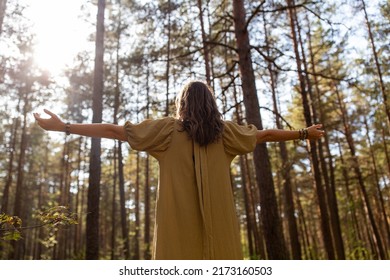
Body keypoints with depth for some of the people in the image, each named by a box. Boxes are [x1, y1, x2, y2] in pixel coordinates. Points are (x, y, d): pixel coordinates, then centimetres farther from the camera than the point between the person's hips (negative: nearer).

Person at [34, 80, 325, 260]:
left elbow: (114, 130, 5)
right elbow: (266, 134, 21)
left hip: (179, 224, -1)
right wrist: (305, 133, 36)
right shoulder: (225, 131, 11)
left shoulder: (168, 129, 5)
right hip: (219, 224, 2)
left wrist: (65, 126, 12)